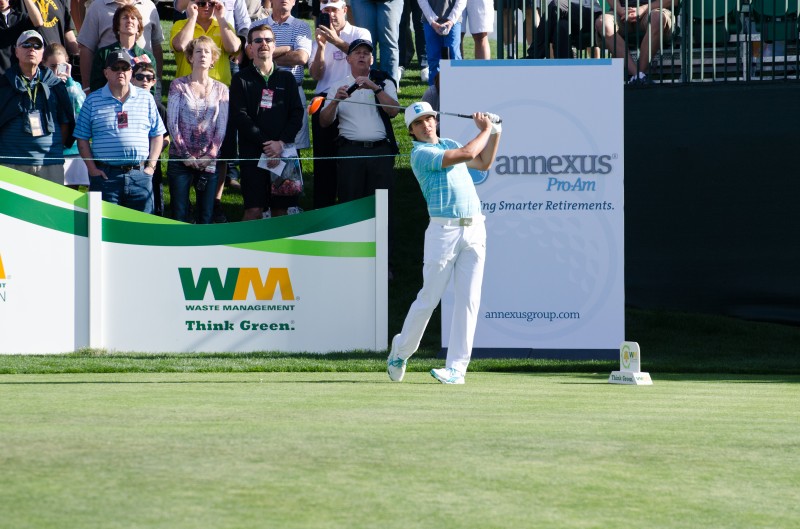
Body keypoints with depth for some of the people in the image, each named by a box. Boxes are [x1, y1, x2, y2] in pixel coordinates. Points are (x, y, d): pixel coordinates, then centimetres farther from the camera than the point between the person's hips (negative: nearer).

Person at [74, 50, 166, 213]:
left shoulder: (146, 98, 11)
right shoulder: (93, 100, 6)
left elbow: (157, 135, 13)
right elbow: (82, 139, 5)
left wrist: (151, 166, 3)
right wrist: (92, 168, -4)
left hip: (140, 175, 2)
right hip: (105, 174, -2)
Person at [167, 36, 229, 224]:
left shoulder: (220, 89, 9)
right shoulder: (178, 86, 4)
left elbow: (222, 127, 5)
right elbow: (172, 122, -1)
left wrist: (210, 155, -7)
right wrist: (185, 154, -8)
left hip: (209, 161, 1)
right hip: (180, 159, -1)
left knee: (206, 216, 0)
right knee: (179, 215, -5)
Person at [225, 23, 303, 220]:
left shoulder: (286, 78, 14)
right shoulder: (241, 79, 6)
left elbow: (297, 113, 7)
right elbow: (240, 117, -3)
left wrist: (281, 143, -8)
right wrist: (266, 143, -12)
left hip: (283, 152, 2)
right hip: (252, 152, -2)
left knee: (281, 209, 2)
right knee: (254, 209, -10)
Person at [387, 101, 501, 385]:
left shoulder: (449, 144, 19)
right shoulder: (421, 153, -6)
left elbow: (483, 163, 30)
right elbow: (467, 153, -13)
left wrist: (495, 131, 20)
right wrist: (485, 130, 2)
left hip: (474, 230, 6)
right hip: (444, 230, -6)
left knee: (468, 301, -2)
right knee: (429, 297, -1)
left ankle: (457, 368, -2)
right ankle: (401, 351, 20)